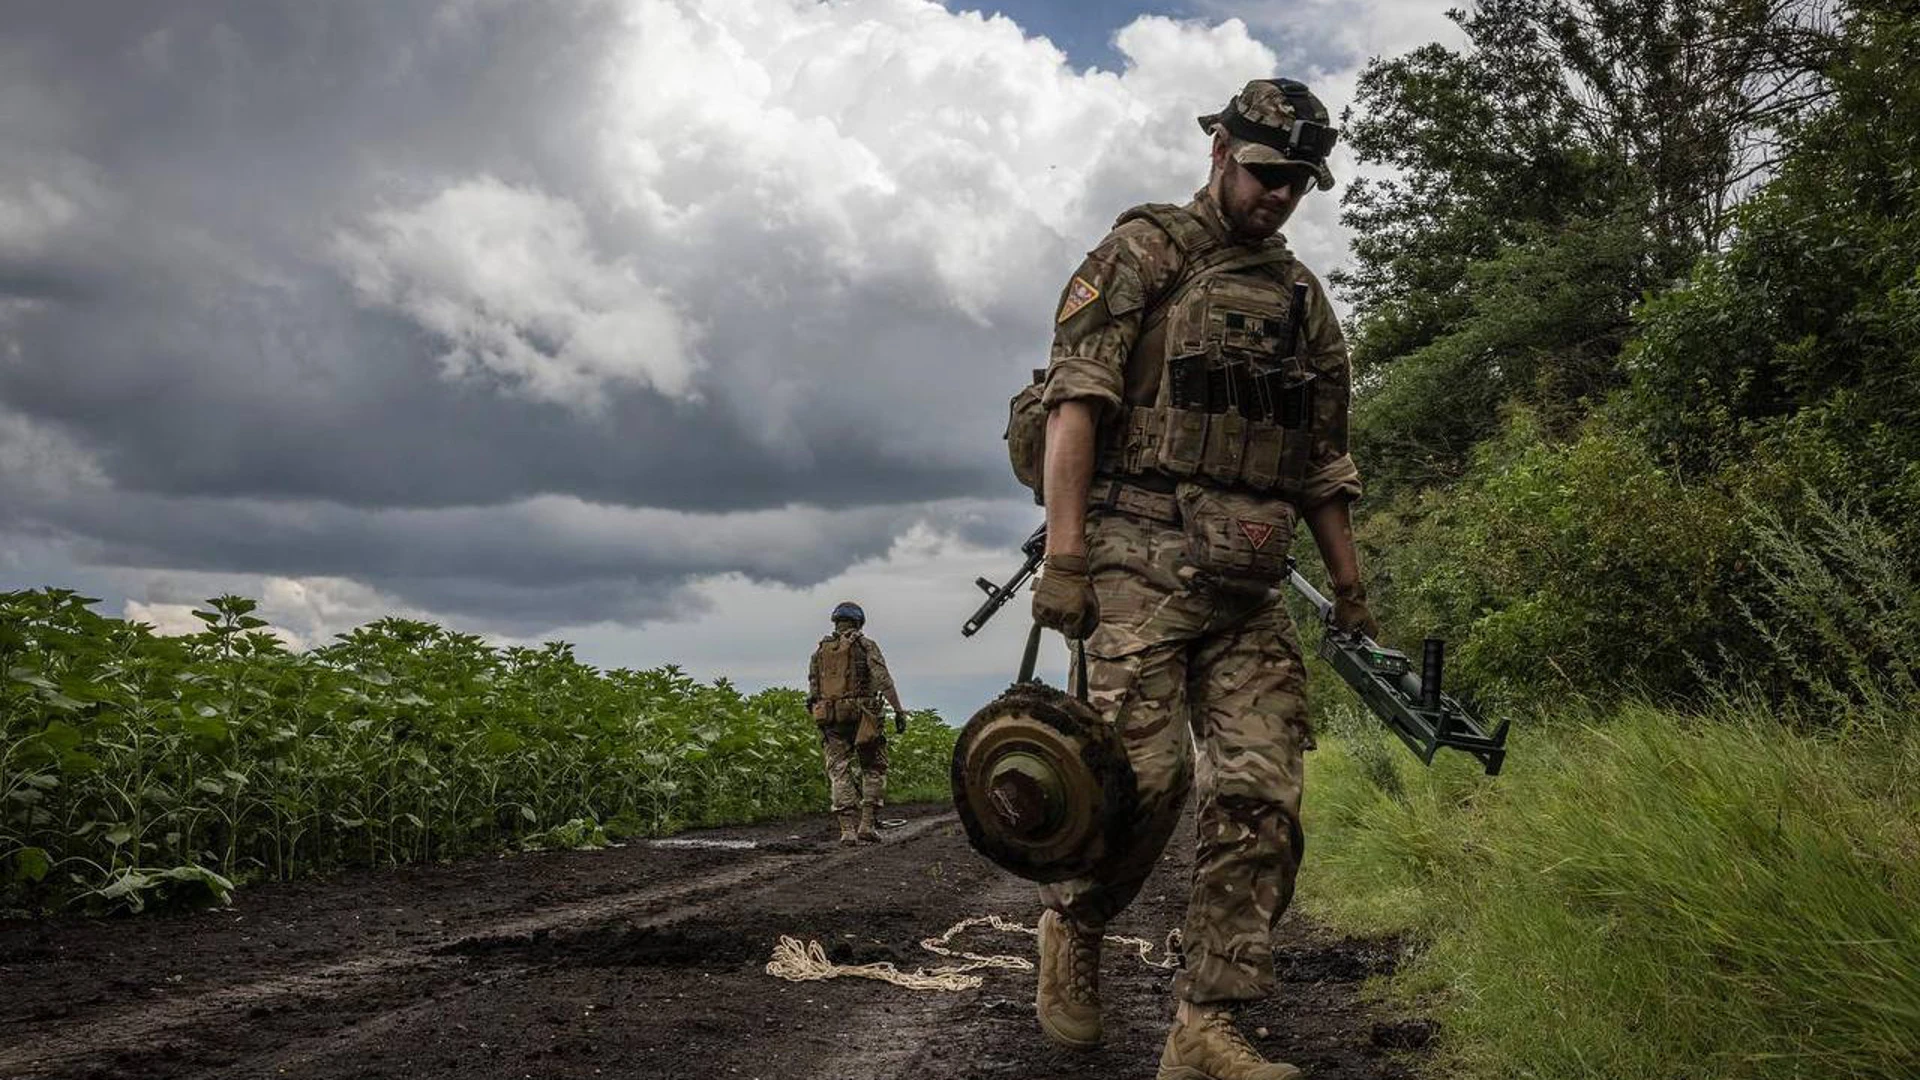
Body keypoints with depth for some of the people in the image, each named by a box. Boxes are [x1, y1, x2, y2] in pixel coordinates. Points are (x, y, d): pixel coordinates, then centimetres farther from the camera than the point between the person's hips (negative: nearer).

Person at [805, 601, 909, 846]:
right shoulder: (865, 645, 2)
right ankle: (867, 823, 0)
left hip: (830, 717, 3)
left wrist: (817, 713, 20)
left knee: (839, 772, 3)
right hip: (861, 715, -3)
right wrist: (899, 711, -10)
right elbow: (884, 681, -9)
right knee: (873, 769, 10)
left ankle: (847, 828, -8)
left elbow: (813, 690, 12)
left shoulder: (820, 650, 14)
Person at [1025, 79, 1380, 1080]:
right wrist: (1064, 557, -17)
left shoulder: (1303, 297, 22)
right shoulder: (1143, 250, 4)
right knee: (1145, 771, -15)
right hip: (1143, 557, -6)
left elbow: (1323, 463, 24)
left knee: (1261, 795, -4)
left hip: (1250, 583, 6)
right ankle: (1070, 925, 14)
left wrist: (1351, 594, 19)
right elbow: (1077, 400, -7)